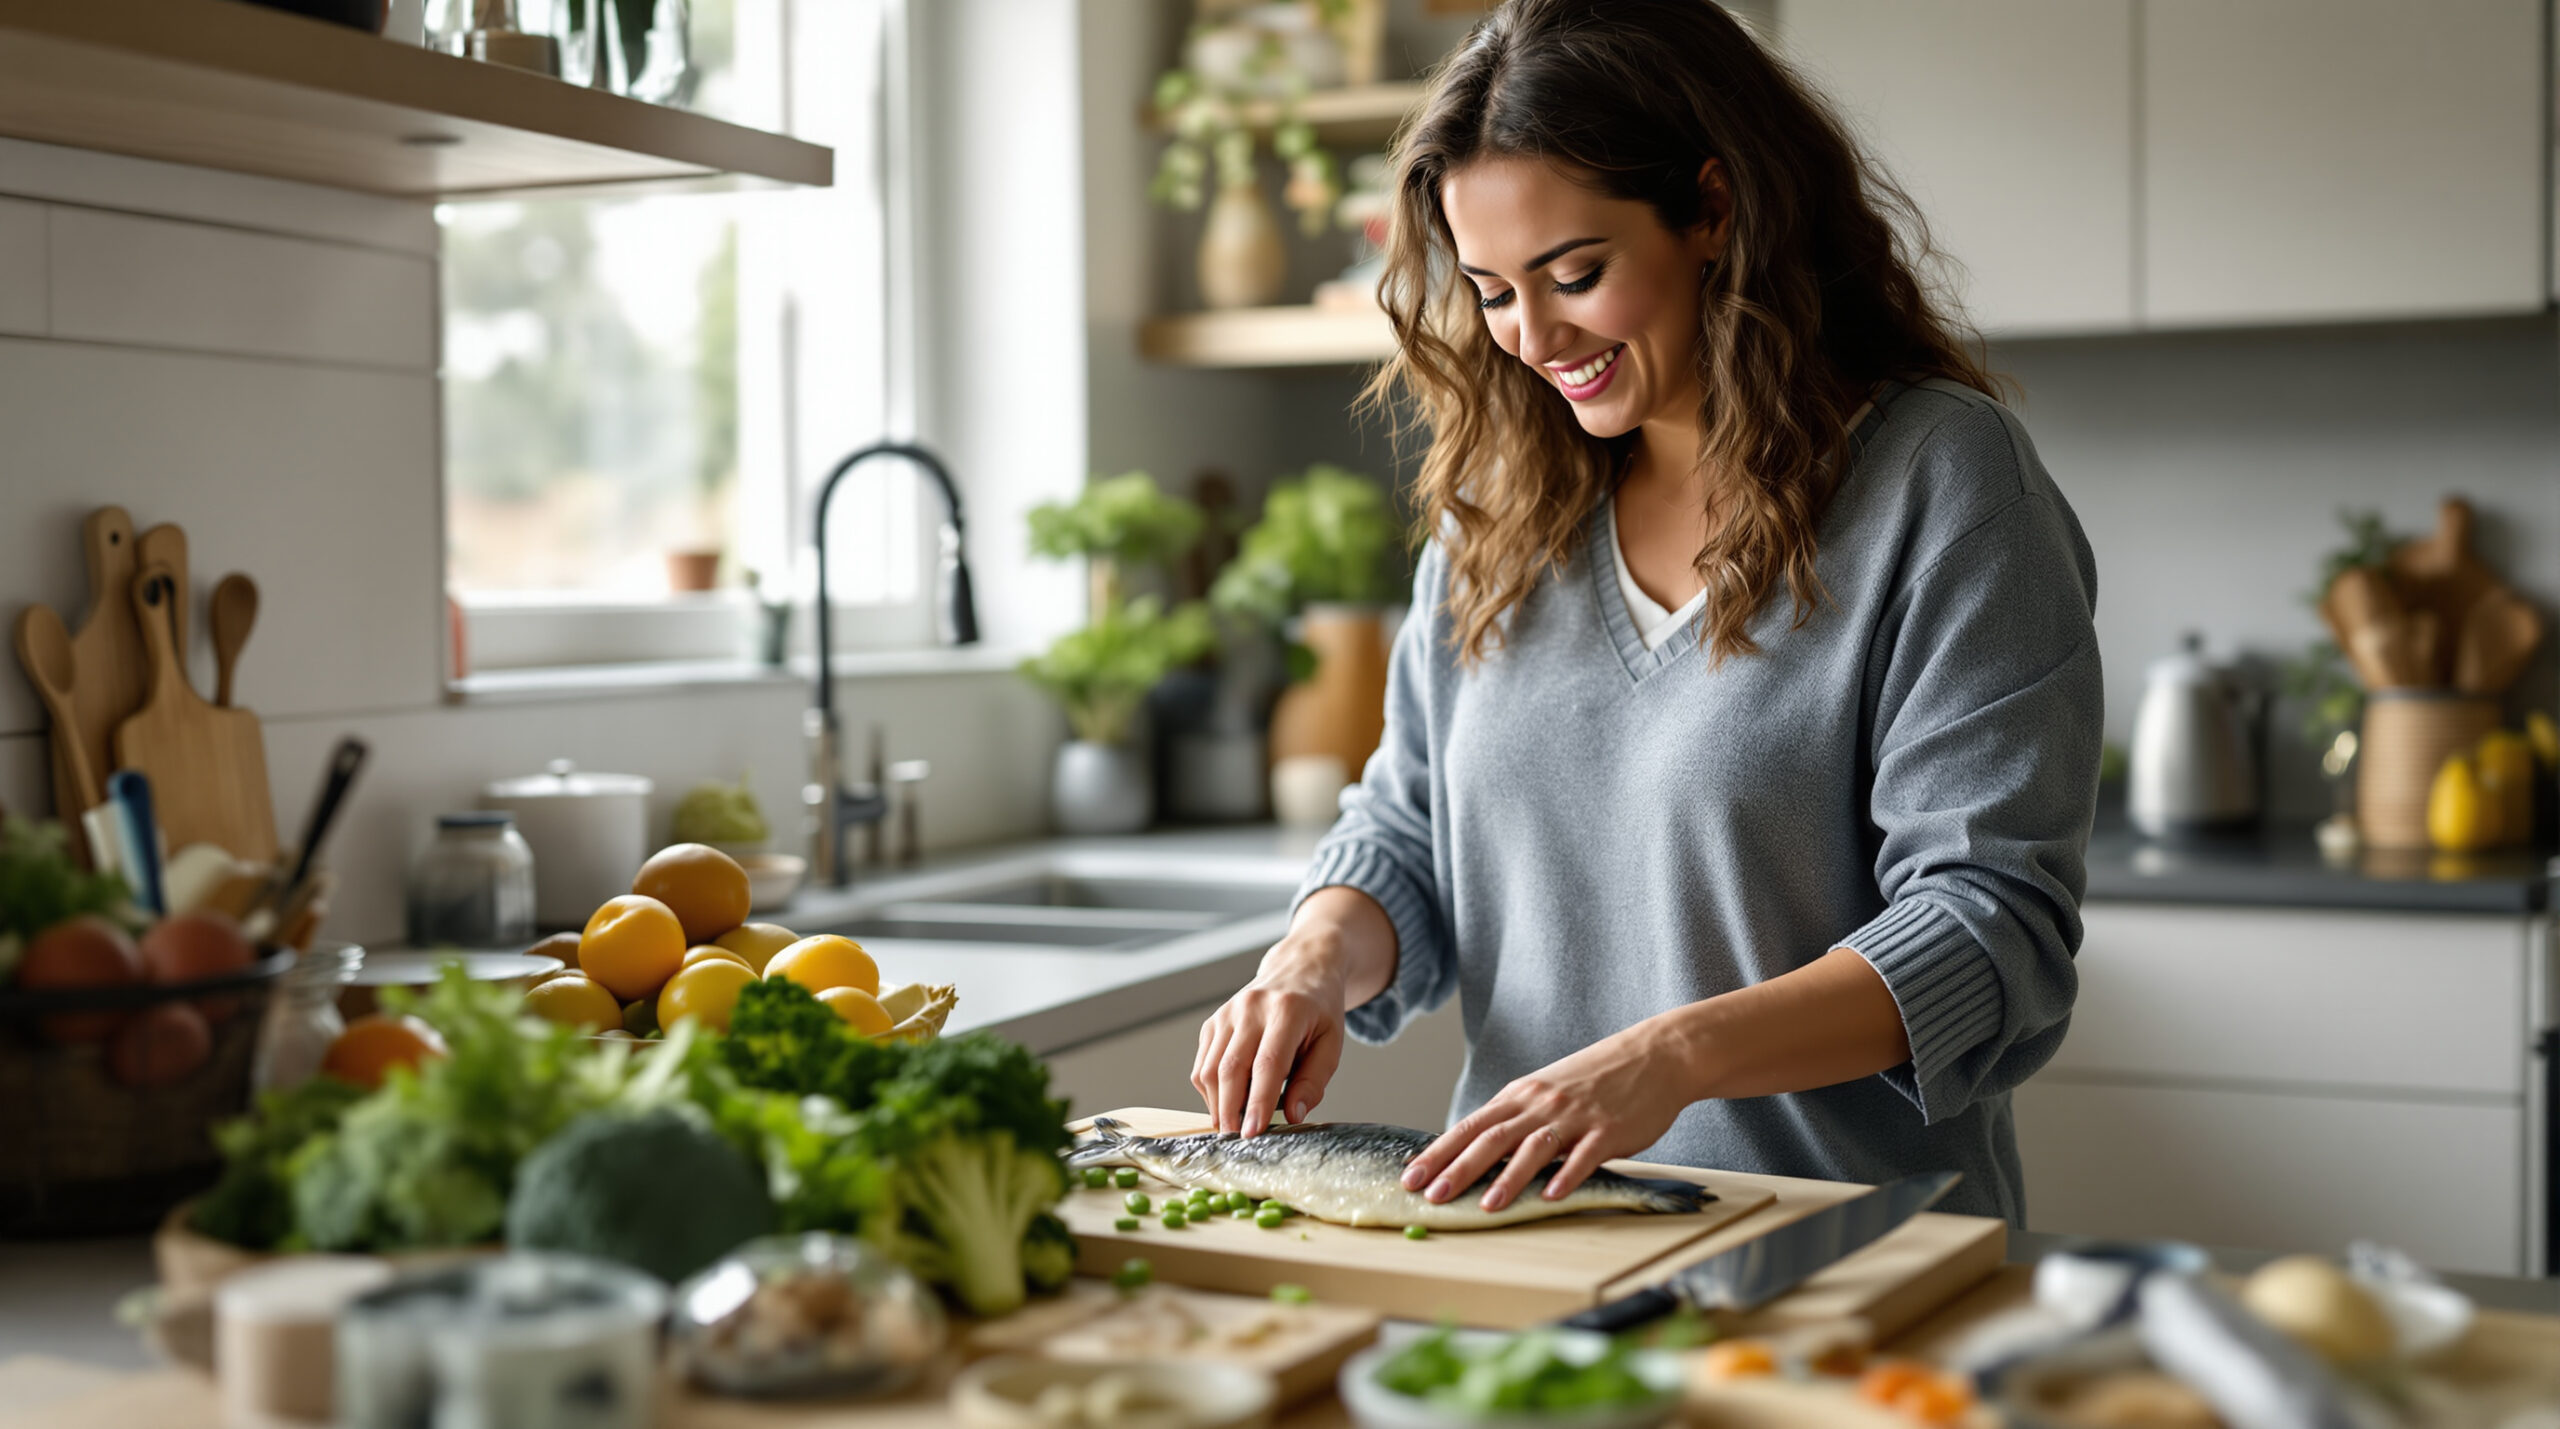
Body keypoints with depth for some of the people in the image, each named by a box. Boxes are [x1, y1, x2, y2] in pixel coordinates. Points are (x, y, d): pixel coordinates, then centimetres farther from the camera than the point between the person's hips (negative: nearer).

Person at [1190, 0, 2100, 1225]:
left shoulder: (1940, 479, -5)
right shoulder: (1503, 502, 13)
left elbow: (1992, 928, -11)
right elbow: (1409, 835, 20)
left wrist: (1674, 1055, -24)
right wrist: (1320, 959, -2)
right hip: (1526, 1239, 4)